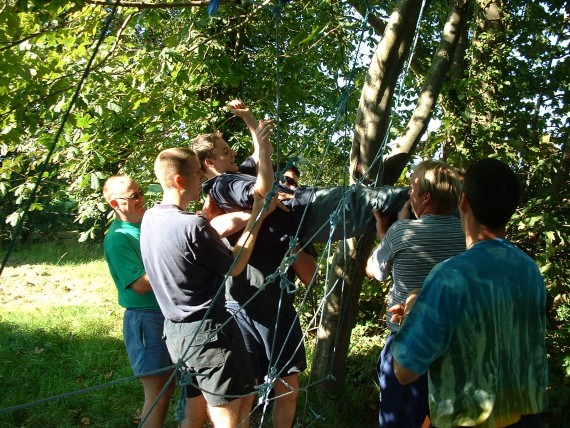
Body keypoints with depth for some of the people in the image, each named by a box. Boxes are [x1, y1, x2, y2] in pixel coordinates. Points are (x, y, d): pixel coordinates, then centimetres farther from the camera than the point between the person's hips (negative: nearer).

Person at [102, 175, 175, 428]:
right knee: (157, 391, -2)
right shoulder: (117, 238, -15)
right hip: (146, 319, -8)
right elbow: (140, 284, -21)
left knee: (169, 385, 17)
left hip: (169, 312, 8)